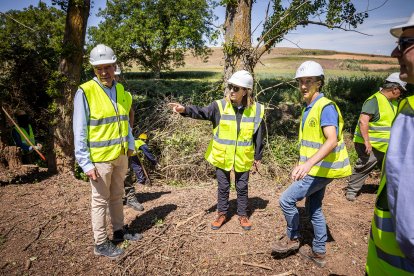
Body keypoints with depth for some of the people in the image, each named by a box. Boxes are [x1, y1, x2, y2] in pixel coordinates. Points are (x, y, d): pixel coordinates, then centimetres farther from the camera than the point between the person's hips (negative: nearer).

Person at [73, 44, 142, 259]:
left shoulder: (120, 90, 5)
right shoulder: (85, 92, -15)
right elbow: (80, 131, -14)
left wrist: (130, 145, 14)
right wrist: (86, 163, -16)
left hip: (120, 155, 6)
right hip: (100, 158, -6)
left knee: (117, 196, 19)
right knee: (100, 200, 7)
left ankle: (119, 231, 37)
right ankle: (101, 244, 23)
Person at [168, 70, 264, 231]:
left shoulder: (256, 110, -8)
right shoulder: (220, 106, -10)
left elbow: (258, 136, -1)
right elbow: (202, 113, -23)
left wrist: (258, 156, 5)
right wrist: (185, 110, -41)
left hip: (243, 157, 0)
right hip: (221, 156, 0)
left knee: (242, 187, 15)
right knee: (223, 187, 15)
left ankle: (243, 215, 34)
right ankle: (222, 214, 34)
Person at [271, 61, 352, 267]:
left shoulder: (326, 107, -18)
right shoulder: (309, 108, 11)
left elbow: (332, 141, -30)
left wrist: (309, 163, -42)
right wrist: (302, 165, 20)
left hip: (321, 169, -9)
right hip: (315, 168, 9)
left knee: (286, 200, -5)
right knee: (313, 208, 16)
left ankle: (292, 238, 17)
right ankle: (318, 252, 30)